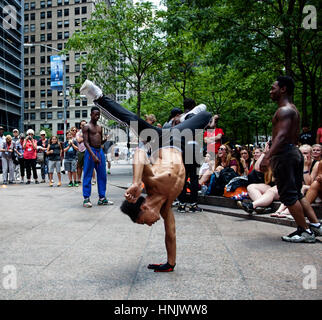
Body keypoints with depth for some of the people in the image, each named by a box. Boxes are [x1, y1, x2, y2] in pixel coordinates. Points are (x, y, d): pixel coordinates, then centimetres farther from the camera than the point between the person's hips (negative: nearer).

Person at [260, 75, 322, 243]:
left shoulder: (284, 110, -13)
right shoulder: (293, 109, 20)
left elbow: (282, 135, -26)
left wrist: (267, 156, -34)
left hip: (284, 154, -10)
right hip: (295, 152, 10)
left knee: (288, 195, -3)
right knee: (297, 193, 16)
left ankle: (305, 231, 5)